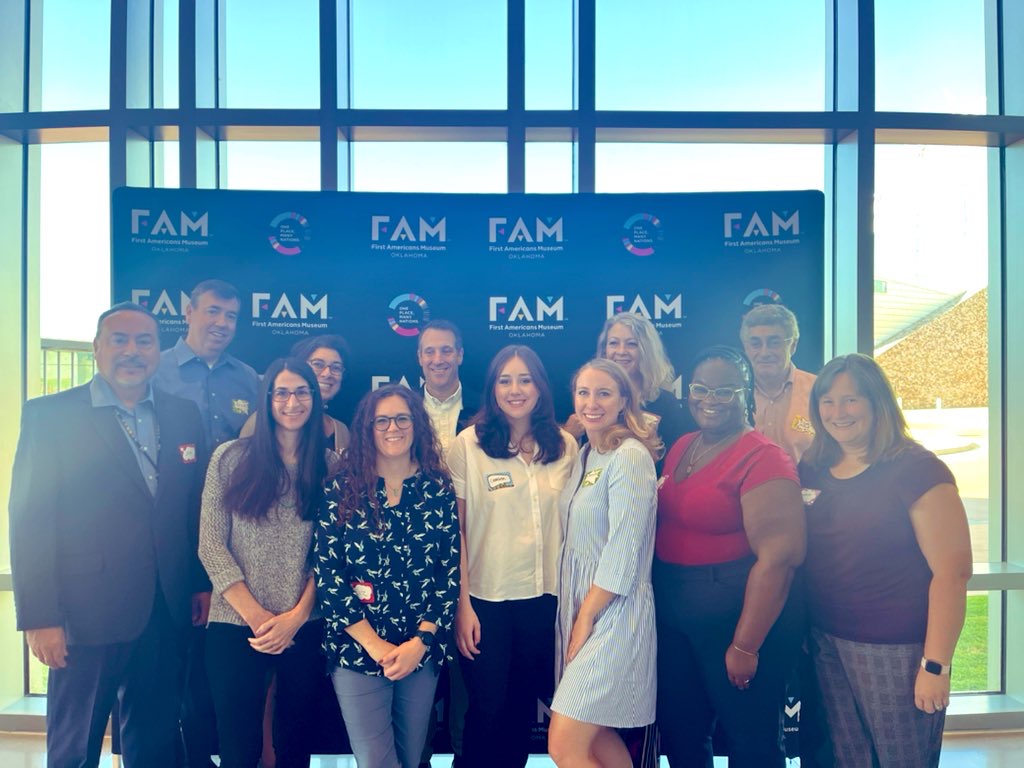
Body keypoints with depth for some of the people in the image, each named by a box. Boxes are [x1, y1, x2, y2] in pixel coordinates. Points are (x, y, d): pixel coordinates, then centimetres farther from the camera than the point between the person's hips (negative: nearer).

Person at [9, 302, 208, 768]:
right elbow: (30, 523, -8)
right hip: (88, 613, -3)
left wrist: (203, 584, 8)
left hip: (168, 613, 4)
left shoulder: (185, 415, 6)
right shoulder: (49, 415, -5)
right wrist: (39, 618, -11)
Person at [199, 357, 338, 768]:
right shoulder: (230, 457, -2)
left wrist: (296, 616, -9)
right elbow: (210, 544, -5)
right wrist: (255, 616, -10)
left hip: (306, 628, 1)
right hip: (235, 625, -1)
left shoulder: (330, 466, 1)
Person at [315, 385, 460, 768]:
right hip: (357, 648, -2)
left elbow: (450, 571, 0)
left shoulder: (437, 489, 1)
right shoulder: (342, 488, -3)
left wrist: (420, 640, -10)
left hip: (423, 648, 2)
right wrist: (374, 644, -11)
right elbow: (326, 573, -7)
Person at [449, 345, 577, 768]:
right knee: (487, 709, 9)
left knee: (524, 705, 17)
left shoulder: (565, 445, 1)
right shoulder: (468, 444, -7)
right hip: (487, 598, -3)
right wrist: (462, 603, -8)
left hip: (545, 597, 3)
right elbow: (454, 529, -5)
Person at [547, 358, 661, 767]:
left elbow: (622, 553, -19)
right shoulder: (584, 455, 10)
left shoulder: (630, 457, -16)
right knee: (598, 735, 17)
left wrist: (586, 619, -13)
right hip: (580, 609, 8)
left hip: (612, 614, -8)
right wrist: (575, 617, 9)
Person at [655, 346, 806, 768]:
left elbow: (777, 557, -22)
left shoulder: (763, 458, -16)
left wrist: (745, 646, -20)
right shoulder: (680, 447, 6)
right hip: (673, 618, 7)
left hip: (739, 617, -6)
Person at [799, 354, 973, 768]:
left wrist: (935, 665, -16)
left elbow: (952, 571, -14)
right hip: (825, 644, 5)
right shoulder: (810, 471, 3)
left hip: (896, 651, -4)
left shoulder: (917, 470, -12)